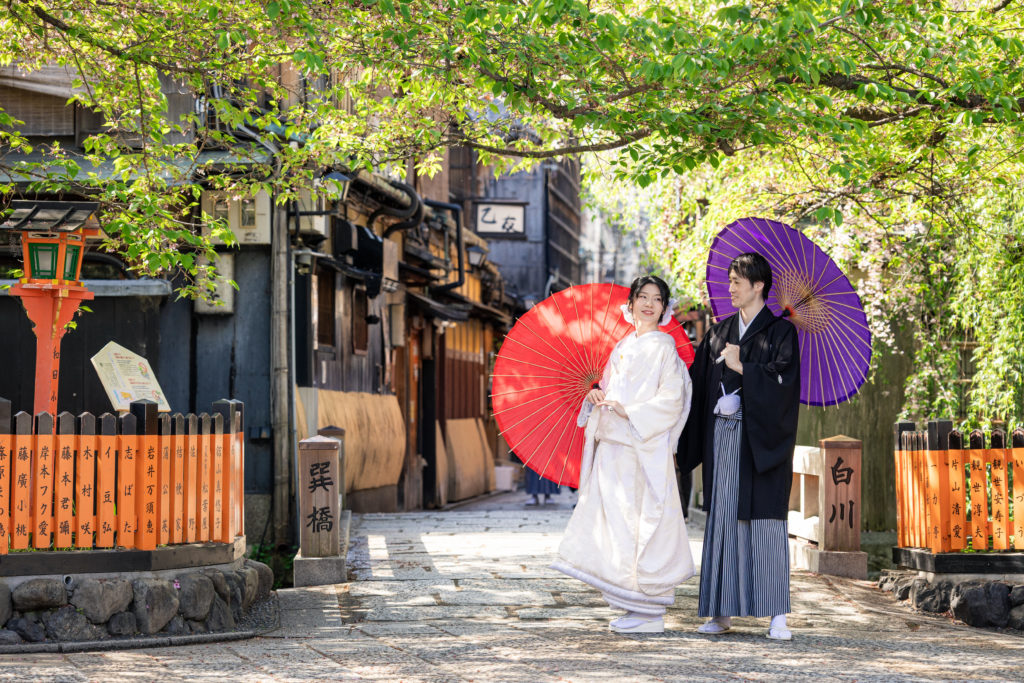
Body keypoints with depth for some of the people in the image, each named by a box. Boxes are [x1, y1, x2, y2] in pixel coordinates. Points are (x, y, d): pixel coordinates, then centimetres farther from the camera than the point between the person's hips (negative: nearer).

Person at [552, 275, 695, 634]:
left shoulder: (663, 346, -3)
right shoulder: (623, 347, 17)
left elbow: (671, 399, -11)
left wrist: (629, 413, -20)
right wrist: (597, 396, 3)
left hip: (645, 446, -7)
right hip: (615, 446, 7)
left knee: (644, 521, -8)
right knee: (618, 521, 5)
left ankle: (650, 612, -3)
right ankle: (635, 607, 12)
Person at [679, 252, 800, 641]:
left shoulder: (781, 331, -1)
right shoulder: (720, 333, 15)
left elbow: (783, 382, -12)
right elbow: (699, 381, 14)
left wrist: (741, 367, -14)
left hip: (761, 440, -5)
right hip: (724, 437, 5)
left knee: (766, 522, -7)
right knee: (724, 520, 4)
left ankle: (777, 616, -4)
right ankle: (722, 612, 8)